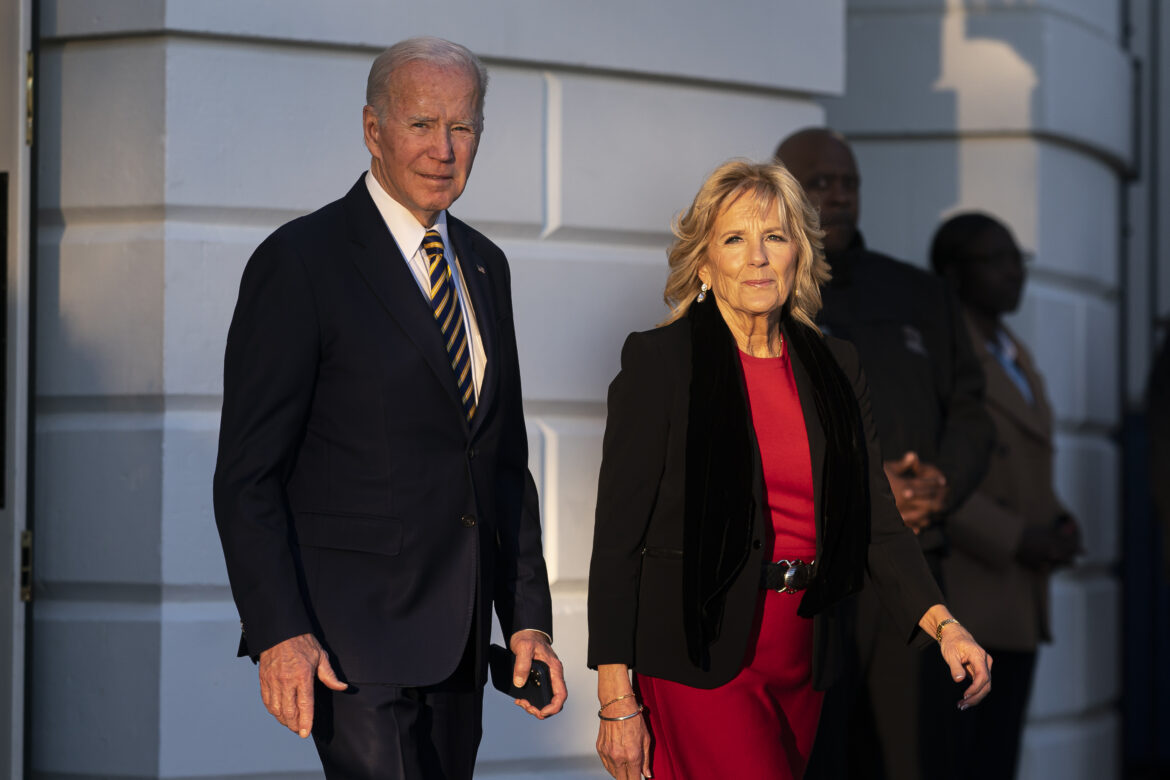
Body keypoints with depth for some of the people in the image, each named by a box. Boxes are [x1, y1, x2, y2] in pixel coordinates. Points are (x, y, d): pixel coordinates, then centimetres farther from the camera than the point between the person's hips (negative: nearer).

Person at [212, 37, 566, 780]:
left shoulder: (485, 266, 14)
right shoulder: (301, 262, -8)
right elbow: (247, 473, -11)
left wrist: (528, 616, 11)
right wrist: (280, 633, -19)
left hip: (457, 639, 7)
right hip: (352, 634, -7)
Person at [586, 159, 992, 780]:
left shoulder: (835, 369, 10)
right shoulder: (658, 361, -5)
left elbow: (877, 524, 7)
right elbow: (617, 537, -7)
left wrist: (943, 624, -10)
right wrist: (617, 703, -12)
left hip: (800, 661, 5)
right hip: (699, 660, -5)